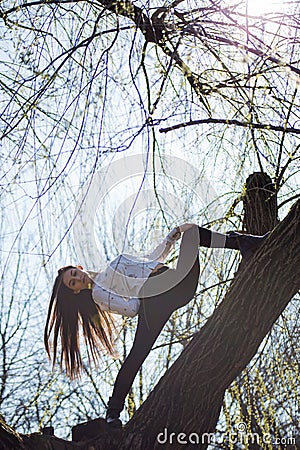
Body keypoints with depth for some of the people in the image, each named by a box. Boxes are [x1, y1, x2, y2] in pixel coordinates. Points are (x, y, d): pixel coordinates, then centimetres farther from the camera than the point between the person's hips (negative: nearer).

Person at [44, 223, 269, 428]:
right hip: (153, 296, -7)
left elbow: (154, 258, 33)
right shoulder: (97, 292, 9)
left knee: (191, 230, 10)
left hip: (180, 284, 7)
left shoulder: (117, 261, 35)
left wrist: (174, 235, 24)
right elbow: (130, 308, -6)